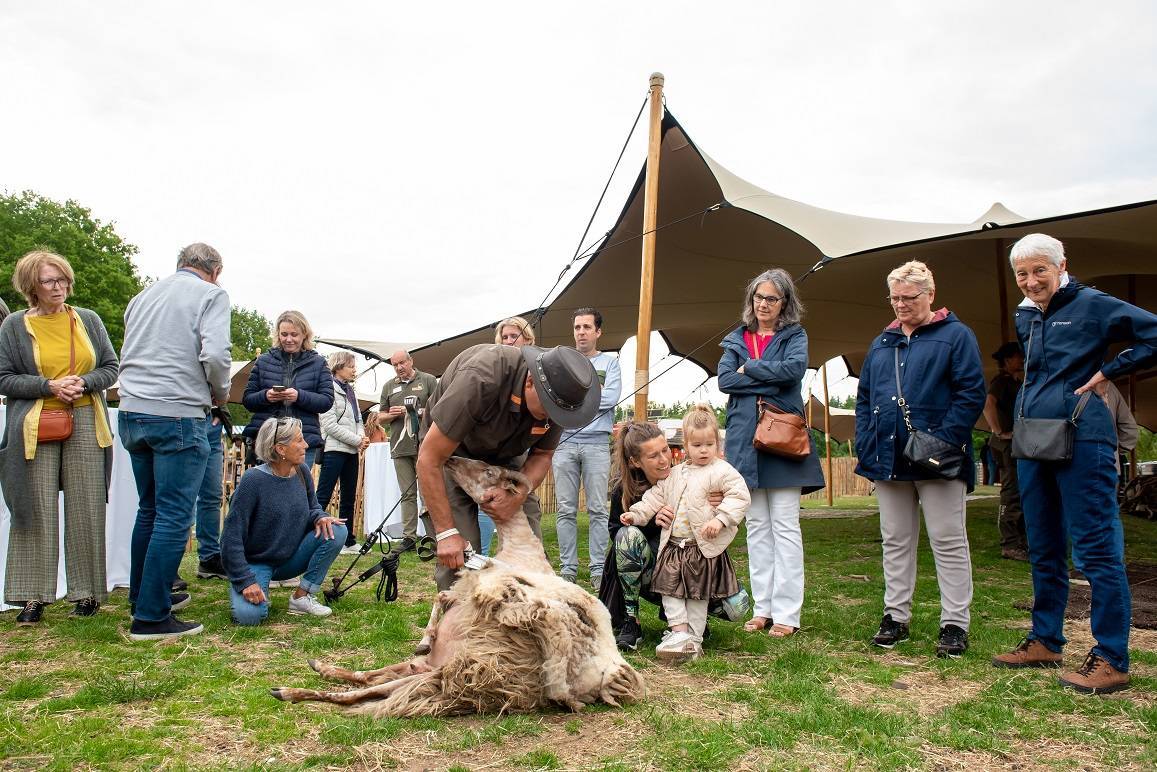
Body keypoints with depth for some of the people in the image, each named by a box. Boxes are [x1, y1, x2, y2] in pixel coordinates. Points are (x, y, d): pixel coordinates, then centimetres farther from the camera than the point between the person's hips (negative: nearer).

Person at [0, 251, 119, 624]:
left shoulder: (88, 320, 10)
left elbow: (111, 367, 11)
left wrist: (84, 382, -8)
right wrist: (48, 386, -12)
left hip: (85, 424, 2)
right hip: (36, 426, -1)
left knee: (86, 508, 3)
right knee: (38, 509, 0)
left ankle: (86, 592, 12)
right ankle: (33, 595, 8)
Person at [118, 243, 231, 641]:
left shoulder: (143, 296, 19)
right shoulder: (211, 294, -2)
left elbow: (126, 356, 21)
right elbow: (214, 355, -15)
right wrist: (220, 394, 2)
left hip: (131, 413, 7)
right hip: (177, 417, -7)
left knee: (149, 511, 19)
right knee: (174, 517, -3)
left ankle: (143, 595, 30)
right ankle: (151, 616, -2)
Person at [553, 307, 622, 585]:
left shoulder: (610, 362, 11)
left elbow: (612, 397, -5)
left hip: (597, 443, -1)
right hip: (564, 441, 2)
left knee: (598, 510, -1)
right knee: (566, 510, 2)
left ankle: (598, 570, 4)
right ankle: (568, 569, 9)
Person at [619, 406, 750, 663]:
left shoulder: (722, 471, -7)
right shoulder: (675, 474, 11)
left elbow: (740, 496, -15)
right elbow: (657, 496, 16)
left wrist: (720, 519, -25)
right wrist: (636, 514, 8)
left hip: (703, 548, -5)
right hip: (673, 545, 5)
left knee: (698, 595, 6)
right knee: (669, 589, 2)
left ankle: (694, 639, 16)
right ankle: (680, 632, 8)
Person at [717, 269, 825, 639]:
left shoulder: (794, 335, 7)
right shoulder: (736, 339, 15)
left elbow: (795, 368, -15)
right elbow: (724, 380, -2)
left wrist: (749, 368, -6)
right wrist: (771, 381, -9)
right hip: (745, 439, 3)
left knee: (785, 527, -3)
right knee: (756, 527, 7)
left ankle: (787, 613, 1)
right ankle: (763, 607, 14)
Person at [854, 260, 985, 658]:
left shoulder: (956, 335, -1)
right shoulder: (881, 343, 16)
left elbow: (971, 393, -9)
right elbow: (863, 397, 17)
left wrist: (944, 440, -17)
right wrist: (864, 444, 4)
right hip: (888, 459, 6)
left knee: (948, 541, 1)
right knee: (895, 541, 11)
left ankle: (955, 625, 9)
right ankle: (895, 616, 20)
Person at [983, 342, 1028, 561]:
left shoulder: (1015, 382, 22)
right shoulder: (1001, 381, -9)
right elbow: (988, 404, -26)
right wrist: (999, 432, -24)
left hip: (1018, 444, 10)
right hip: (1007, 443, -10)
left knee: (1022, 493, 14)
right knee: (1011, 493, -11)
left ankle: (1022, 541, 21)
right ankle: (1010, 545, -9)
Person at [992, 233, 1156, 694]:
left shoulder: (1092, 306, -4)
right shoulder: (1024, 318, 16)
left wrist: (1107, 372, -9)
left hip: (1081, 440, -7)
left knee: (1097, 550, -5)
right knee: (1043, 551, 13)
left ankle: (1111, 660, 2)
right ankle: (1045, 643, 24)